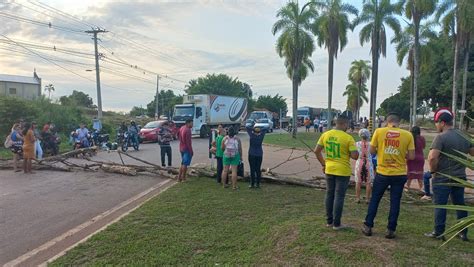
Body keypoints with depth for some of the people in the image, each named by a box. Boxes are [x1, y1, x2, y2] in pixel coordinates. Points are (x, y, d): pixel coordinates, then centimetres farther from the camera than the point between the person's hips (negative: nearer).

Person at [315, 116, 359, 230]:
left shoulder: (325, 135, 0)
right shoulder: (348, 138, -14)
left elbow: (316, 151, 4)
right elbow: (355, 156, -16)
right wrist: (348, 153, 5)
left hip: (329, 169, 5)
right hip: (342, 171, -4)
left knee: (329, 194, 15)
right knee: (339, 196, 4)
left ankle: (329, 221, 23)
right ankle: (336, 223, 11)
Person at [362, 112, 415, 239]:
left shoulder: (379, 131, -5)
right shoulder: (408, 135, -4)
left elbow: (372, 151, -2)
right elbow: (411, 156, -4)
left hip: (382, 173, 0)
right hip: (399, 174, 0)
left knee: (374, 200, 13)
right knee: (395, 202, 10)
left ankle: (368, 226, 19)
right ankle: (391, 230, 16)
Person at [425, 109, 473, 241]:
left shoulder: (441, 137, -16)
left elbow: (432, 157, -26)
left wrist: (433, 170, -10)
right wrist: (461, 167, 19)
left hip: (442, 178, -7)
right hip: (460, 177, 7)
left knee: (440, 205, 2)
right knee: (460, 204, 16)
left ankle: (439, 232, 7)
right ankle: (463, 233, 23)